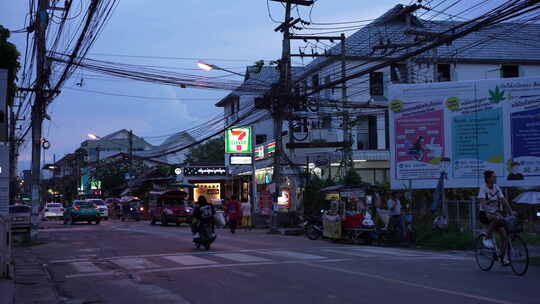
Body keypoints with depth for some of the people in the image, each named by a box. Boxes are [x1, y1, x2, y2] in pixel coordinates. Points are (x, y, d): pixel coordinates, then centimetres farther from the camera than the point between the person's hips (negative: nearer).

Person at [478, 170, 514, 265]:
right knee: (497, 219, -38)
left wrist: (511, 211, -10)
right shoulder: (483, 188, -12)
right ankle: (487, 238, -21)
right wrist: (487, 213, -37)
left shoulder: (496, 188, 5)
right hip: (485, 214, -6)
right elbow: (483, 202, -24)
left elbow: (503, 200, 1)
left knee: (504, 234, -9)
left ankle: (504, 257, 1)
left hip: (496, 213, 6)